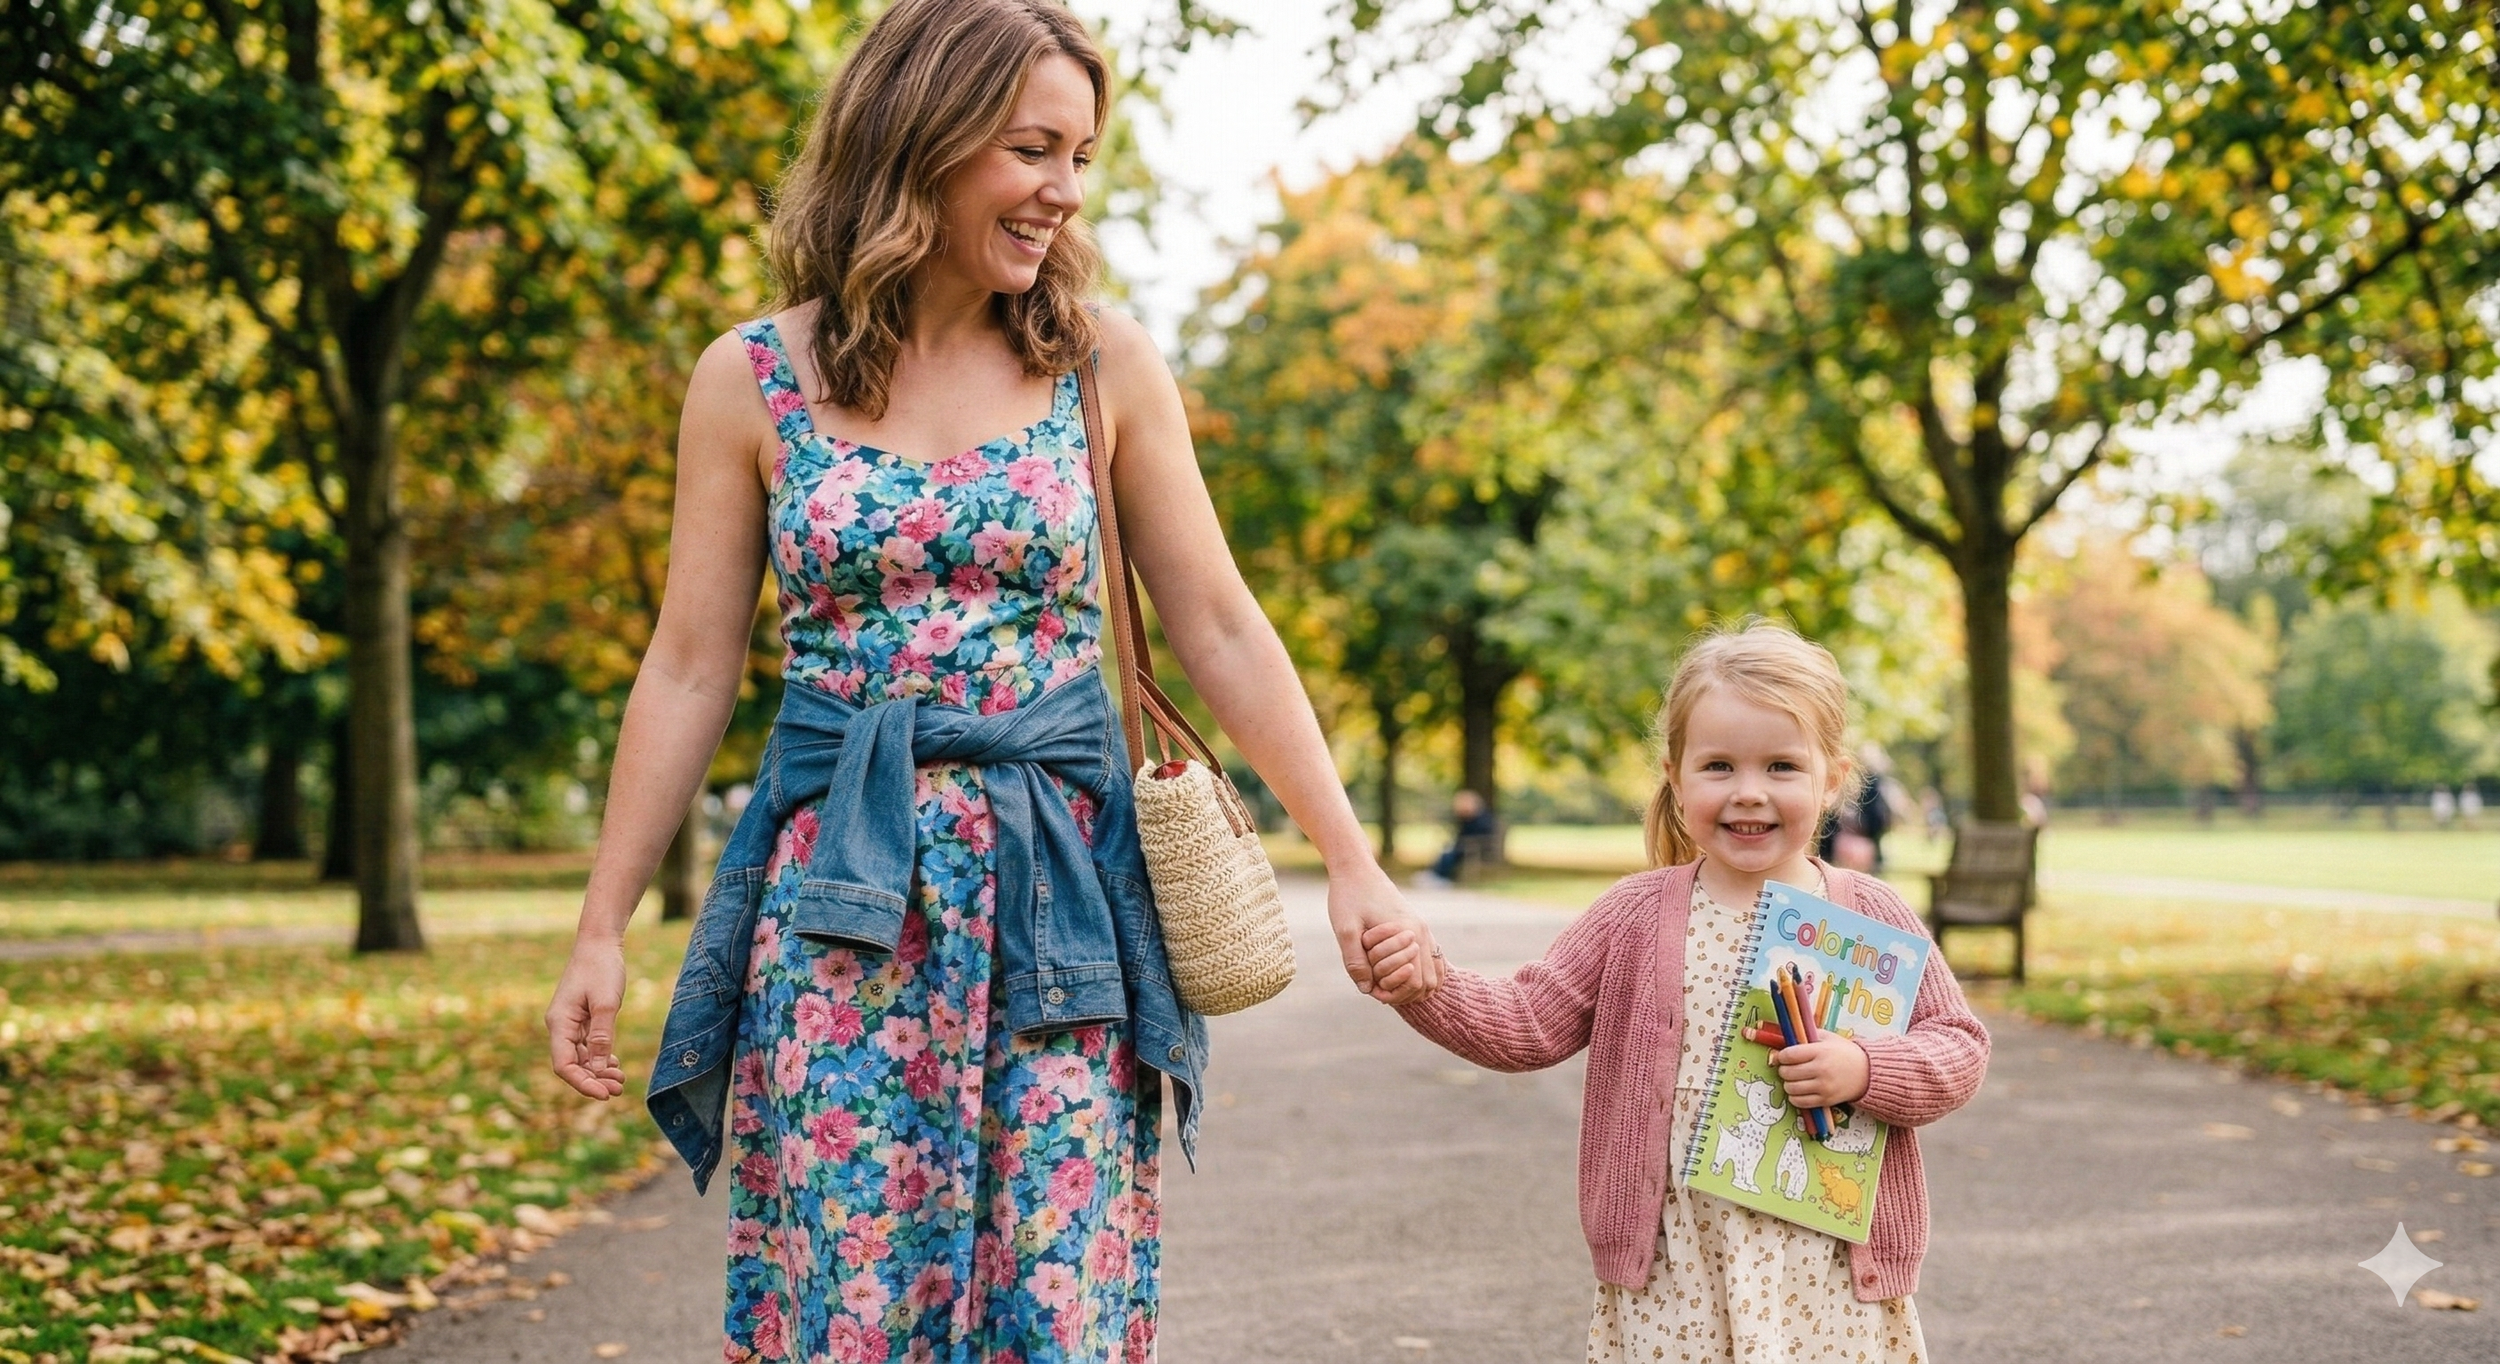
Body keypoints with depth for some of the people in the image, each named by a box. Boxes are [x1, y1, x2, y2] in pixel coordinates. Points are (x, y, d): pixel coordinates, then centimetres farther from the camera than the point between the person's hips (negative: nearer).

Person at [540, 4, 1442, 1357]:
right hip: (841, 894, 0)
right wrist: (600, 931, 3)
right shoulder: (752, 377, 1)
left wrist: (1351, 865, 0)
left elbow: (1221, 629, 4)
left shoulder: (1106, 365, 3)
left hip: (1056, 886, 1)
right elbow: (690, 666, 4)